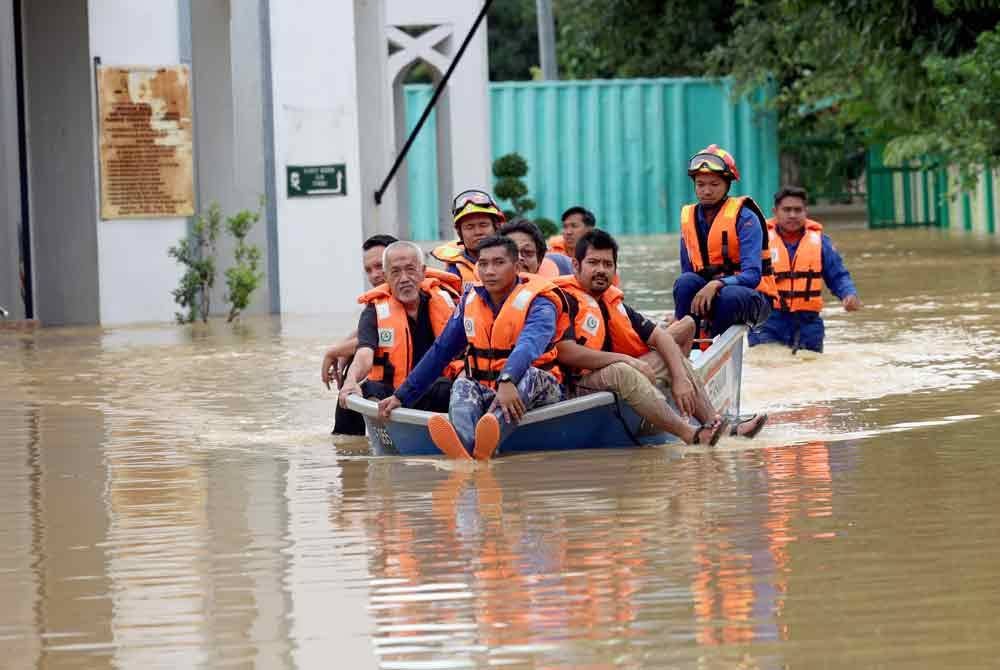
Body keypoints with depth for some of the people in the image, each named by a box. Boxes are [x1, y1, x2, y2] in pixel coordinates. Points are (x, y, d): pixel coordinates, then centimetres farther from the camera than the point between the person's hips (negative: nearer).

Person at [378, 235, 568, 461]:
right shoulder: (471, 300, 8)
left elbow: (529, 345, -31)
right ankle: (465, 446, -64)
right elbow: (440, 351, 15)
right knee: (463, 385, -28)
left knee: (529, 376, -37)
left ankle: (483, 444, -69)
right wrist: (401, 396, 10)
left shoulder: (537, 301, -9)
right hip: (486, 391, 4)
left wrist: (507, 382, -51)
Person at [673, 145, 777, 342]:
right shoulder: (689, 218, 6)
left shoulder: (744, 217, -10)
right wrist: (678, 313, -10)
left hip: (751, 298, -4)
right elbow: (687, 270, 9)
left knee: (730, 296, -39)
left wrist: (716, 285, -37)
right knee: (685, 281, -28)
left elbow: (752, 275, -20)